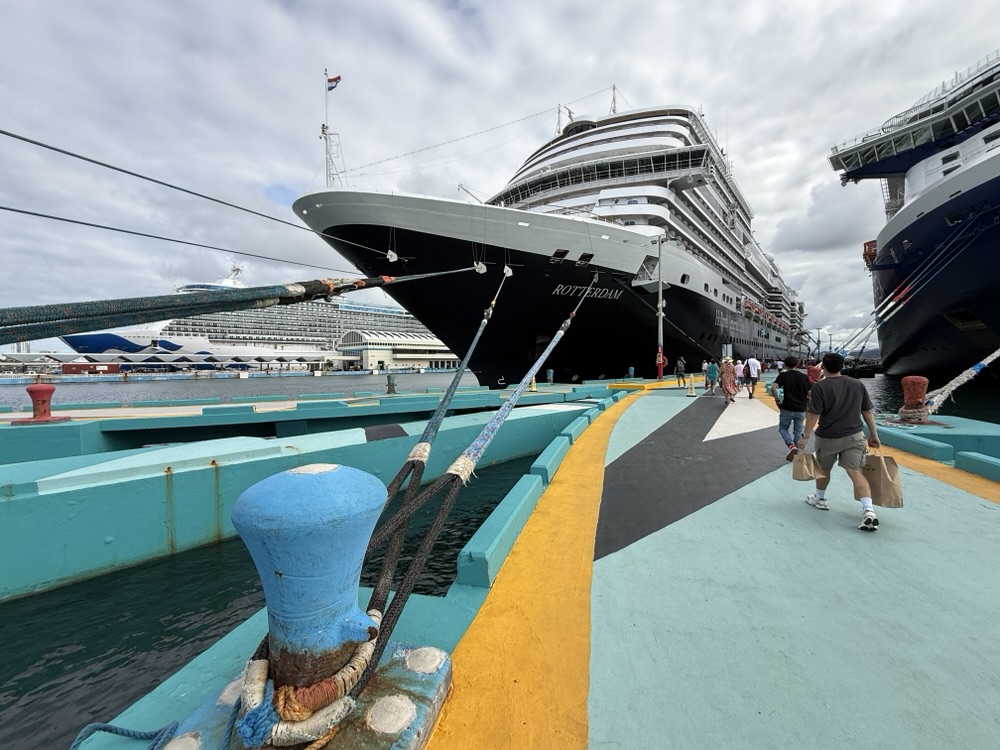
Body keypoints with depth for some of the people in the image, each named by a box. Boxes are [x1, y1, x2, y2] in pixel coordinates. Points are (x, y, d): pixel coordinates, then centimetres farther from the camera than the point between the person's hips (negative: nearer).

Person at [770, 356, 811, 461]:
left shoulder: (783, 375, -5)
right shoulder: (804, 376, 3)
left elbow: (773, 388, -19)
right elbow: (809, 394, 2)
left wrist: (777, 400, -7)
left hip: (787, 408, -3)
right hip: (801, 409, 3)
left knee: (783, 428, 14)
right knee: (797, 432, 14)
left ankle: (791, 445, -11)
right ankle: (794, 454, 18)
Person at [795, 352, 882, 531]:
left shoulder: (819, 387, -13)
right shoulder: (857, 385, 3)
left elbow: (813, 415, -16)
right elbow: (867, 412, 8)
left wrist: (805, 436, -10)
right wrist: (873, 435, 16)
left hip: (828, 437, -3)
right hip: (854, 436, 3)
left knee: (823, 469, 17)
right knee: (855, 471, -2)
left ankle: (819, 499, 36)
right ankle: (868, 511, -16)